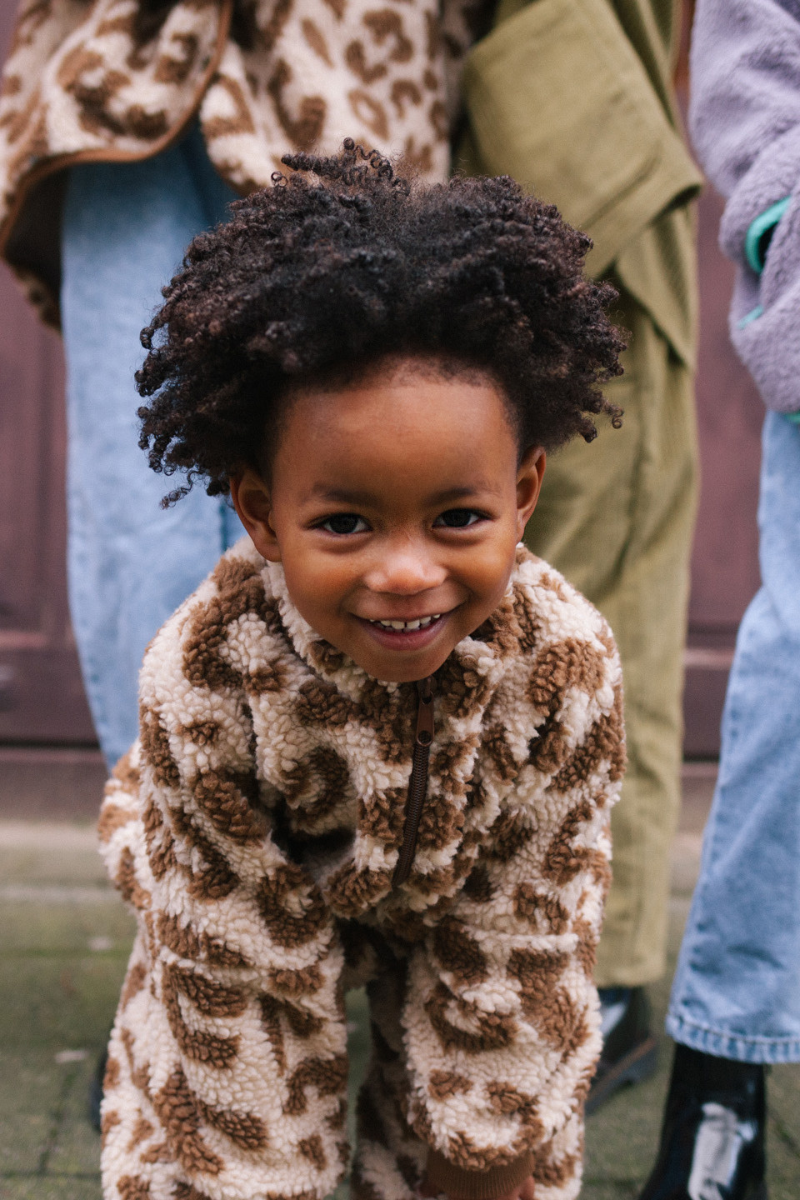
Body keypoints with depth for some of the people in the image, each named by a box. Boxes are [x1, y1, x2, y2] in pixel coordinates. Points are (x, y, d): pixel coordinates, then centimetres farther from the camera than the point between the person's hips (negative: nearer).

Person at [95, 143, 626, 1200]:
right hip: (244, 901, -1)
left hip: (455, 901, 1)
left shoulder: (567, 664, -35)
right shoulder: (203, 673, -39)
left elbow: (516, 932, -20)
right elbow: (243, 955, -26)